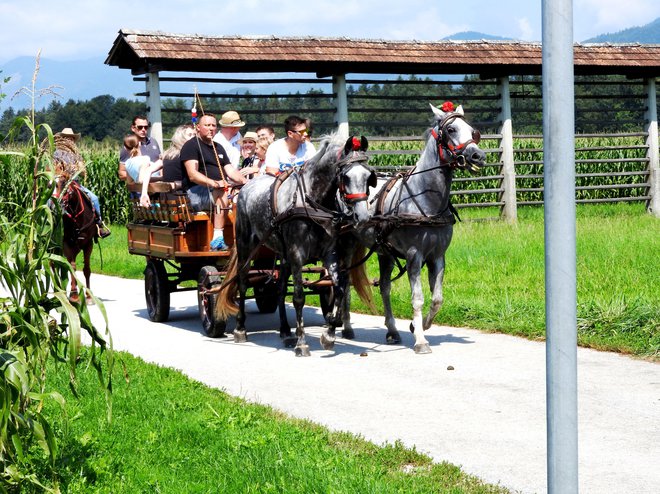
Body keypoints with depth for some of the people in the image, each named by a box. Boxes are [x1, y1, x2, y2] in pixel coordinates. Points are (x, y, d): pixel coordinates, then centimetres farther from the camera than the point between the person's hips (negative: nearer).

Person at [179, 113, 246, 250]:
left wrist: (244, 181, -5)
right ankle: (218, 239, -44)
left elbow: (231, 171, 18)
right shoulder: (191, 146, 0)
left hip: (221, 188, 7)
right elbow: (192, 175, -14)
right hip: (196, 192, -7)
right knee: (222, 194, -36)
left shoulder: (218, 148, 25)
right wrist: (214, 183, -31)